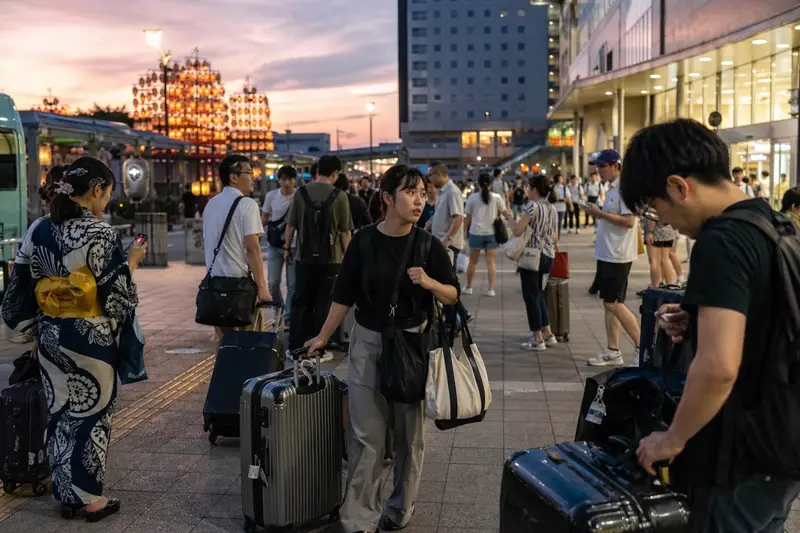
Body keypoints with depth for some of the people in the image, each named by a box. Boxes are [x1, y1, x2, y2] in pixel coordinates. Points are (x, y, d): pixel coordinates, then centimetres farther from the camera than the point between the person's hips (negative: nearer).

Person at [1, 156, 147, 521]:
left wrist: (36, 332, 15)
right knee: (92, 414, 7)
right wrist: (130, 263, 1)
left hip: (50, 335, 6)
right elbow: (115, 296, -15)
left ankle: (65, 495, 24)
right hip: (90, 338, -6)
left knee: (60, 413, 15)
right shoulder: (100, 233, -16)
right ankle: (89, 498, 14)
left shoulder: (39, 229, 3)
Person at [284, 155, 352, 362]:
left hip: (304, 257, 2)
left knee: (300, 302, 12)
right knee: (323, 305, 6)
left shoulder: (301, 193, -1)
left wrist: (287, 248, 15)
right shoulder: (339, 196, -7)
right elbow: (345, 231, -5)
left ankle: (295, 346, 16)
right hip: (330, 259, -2)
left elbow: (291, 225, 3)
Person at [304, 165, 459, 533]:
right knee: (366, 435, 2)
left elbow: (453, 295, 0)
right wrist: (323, 337, 6)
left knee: (408, 430, 11)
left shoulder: (429, 246, -5)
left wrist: (429, 283, -20)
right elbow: (344, 295, 3)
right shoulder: (363, 241, -5)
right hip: (367, 343, 0)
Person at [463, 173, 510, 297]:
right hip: (491, 233, 0)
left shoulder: (472, 197, -2)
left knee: (472, 261, 11)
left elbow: (468, 217, 1)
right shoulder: (497, 197, -1)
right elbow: (505, 213, 5)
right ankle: (491, 289, -1)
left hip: (476, 232, 0)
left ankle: (468, 287, 20)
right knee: (491, 261, 4)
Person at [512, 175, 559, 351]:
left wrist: (513, 221, 2)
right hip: (548, 256, 8)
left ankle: (538, 340, 3)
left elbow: (518, 231, -18)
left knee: (531, 296, 0)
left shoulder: (533, 206, -13)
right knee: (538, 294, 20)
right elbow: (555, 238, 14)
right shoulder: (553, 208, 11)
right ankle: (548, 335, 21)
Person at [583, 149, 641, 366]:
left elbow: (629, 221, -24)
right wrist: (598, 213, 6)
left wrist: (600, 213, -20)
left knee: (615, 304, -6)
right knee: (608, 303, 12)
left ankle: (641, 347, 1)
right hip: (607, 253, 10)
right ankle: (612, 351, 18)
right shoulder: (612, 188, 13)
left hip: (617, 256, -10)